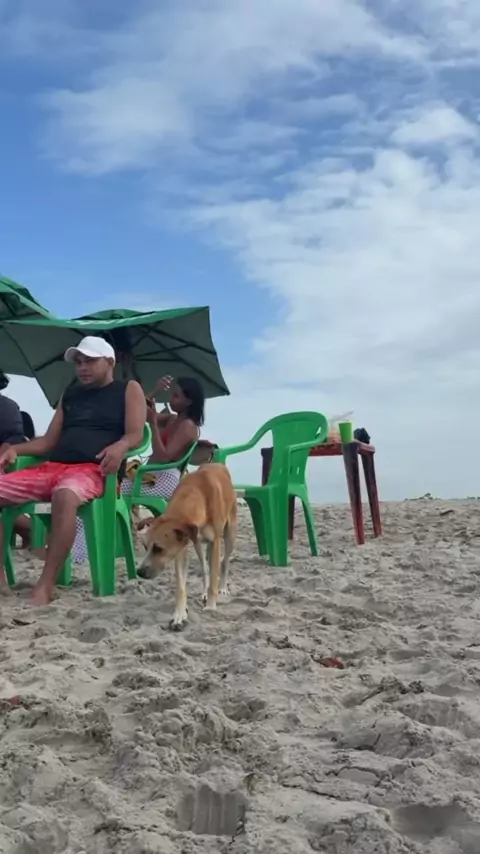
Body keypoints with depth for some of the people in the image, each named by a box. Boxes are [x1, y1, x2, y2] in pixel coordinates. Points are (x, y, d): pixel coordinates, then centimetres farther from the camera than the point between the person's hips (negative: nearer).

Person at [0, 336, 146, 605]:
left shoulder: (129, 390, 11)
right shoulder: (71, 394, 26)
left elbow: (135, 435, -3)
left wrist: (119, 447, -27)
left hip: (91, 470, -7)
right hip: (50, 467, 7)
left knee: (65, 495, -41)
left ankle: (46, 586, -39)